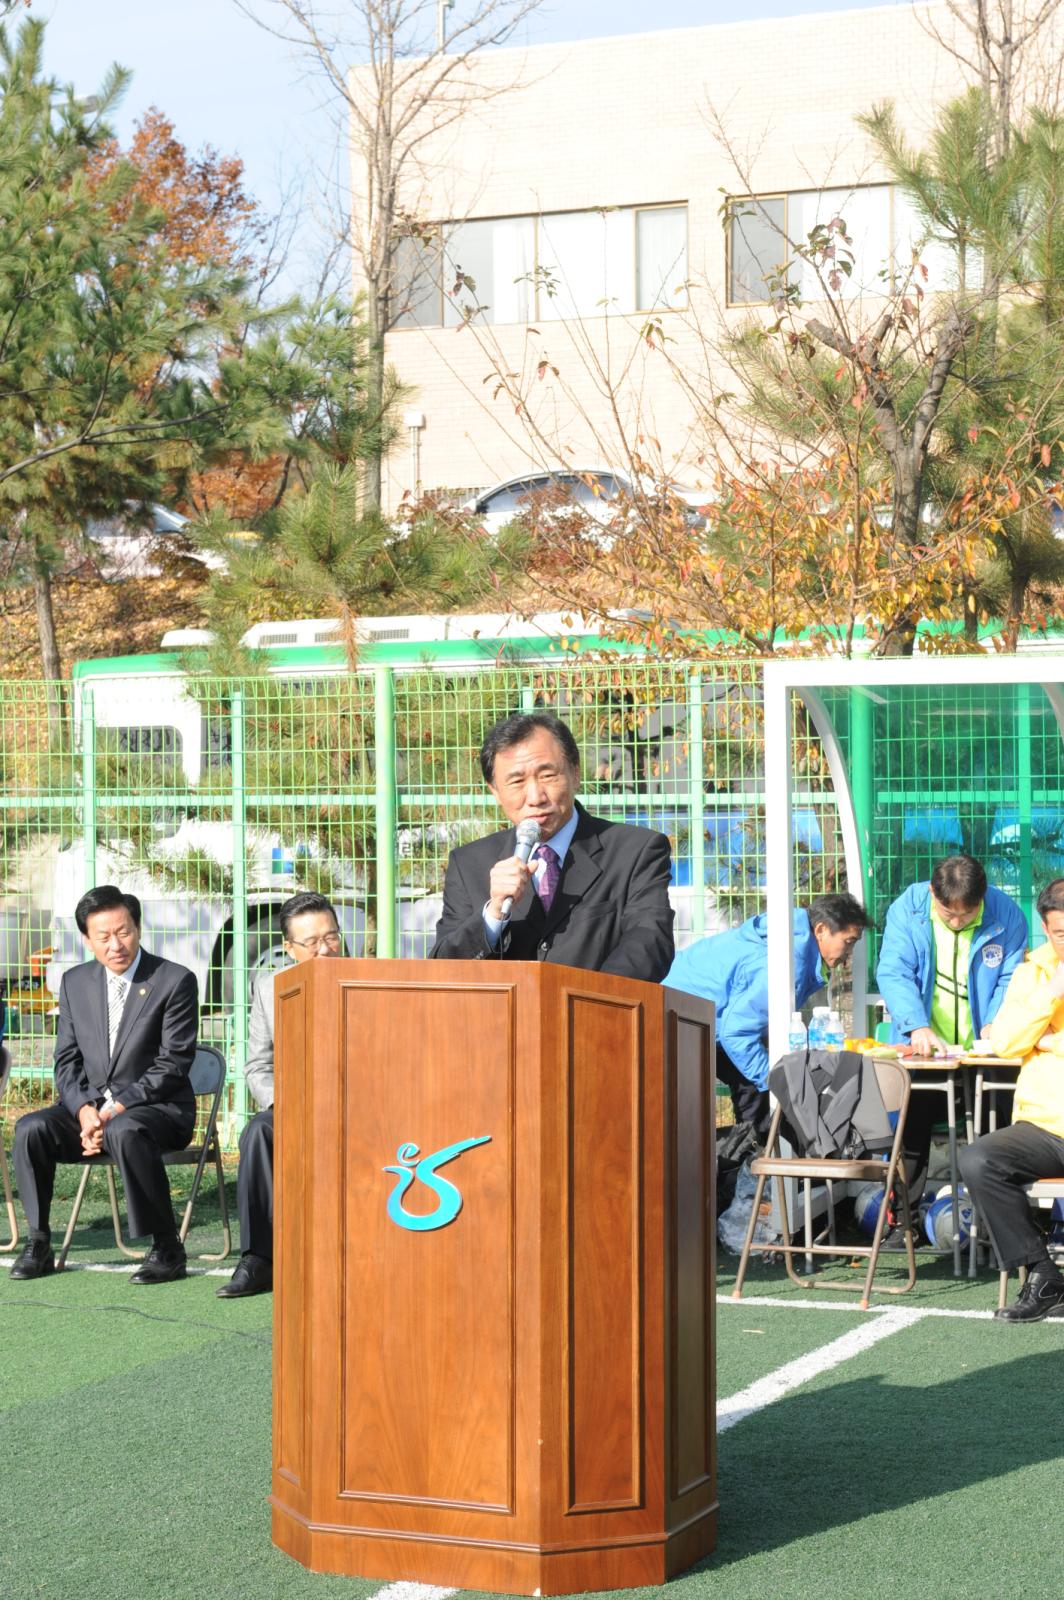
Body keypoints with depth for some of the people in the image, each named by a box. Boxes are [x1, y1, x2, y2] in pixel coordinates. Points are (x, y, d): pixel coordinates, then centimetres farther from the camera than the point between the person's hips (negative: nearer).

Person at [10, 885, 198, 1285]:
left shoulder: (175, 981, -6)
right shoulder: (75, 983, 10)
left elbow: (172, 1065, -11)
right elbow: (66, 1062, 7)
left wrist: (116, 1110, -20)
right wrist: (85, 1110, -13)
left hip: (158, 1108, -5)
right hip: (88, 1106, 5)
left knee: (124, 1131, -38)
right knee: (31, 1128, -23)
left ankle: (167, 1248, -27)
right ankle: (39, 1244, -10)